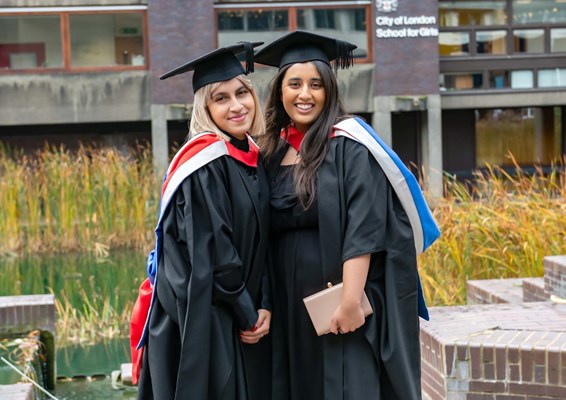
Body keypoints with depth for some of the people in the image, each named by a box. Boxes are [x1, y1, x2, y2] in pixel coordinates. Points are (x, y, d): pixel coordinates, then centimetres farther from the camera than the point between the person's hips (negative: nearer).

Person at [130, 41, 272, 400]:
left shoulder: (253, 159, 8)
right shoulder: (204, 162, -16)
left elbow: (260, 243, 10)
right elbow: (211, 255, -19)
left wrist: (264, 305, -2)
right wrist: (248, 314, -11)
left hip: (242, 316, 8)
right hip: (200, 320, -8)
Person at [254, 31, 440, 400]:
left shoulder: (348, 145, -8)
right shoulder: (274, 151, 10)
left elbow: (363, 230, -16)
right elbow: (268, 234, 13)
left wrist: (350, 300, -23)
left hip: (342, 303, -6)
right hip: (291, 307, 6)